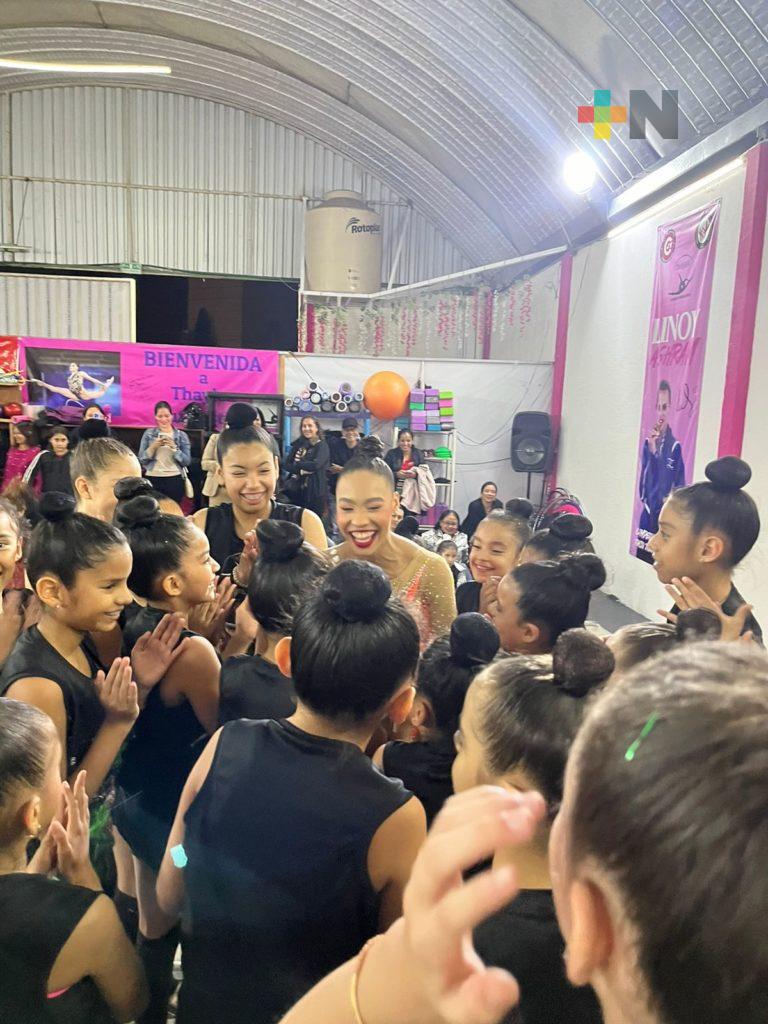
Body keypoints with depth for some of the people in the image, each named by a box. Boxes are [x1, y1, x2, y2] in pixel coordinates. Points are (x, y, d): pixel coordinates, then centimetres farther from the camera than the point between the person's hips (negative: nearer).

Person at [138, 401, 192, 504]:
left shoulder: (181, 435, 5)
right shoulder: (148, 434, 7)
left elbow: (187, 461, -2)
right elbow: (141, 459, 3)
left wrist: (174, 447, -15)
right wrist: (153, 446, -12)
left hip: (175, 480, -1)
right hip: (153, 479, 1)